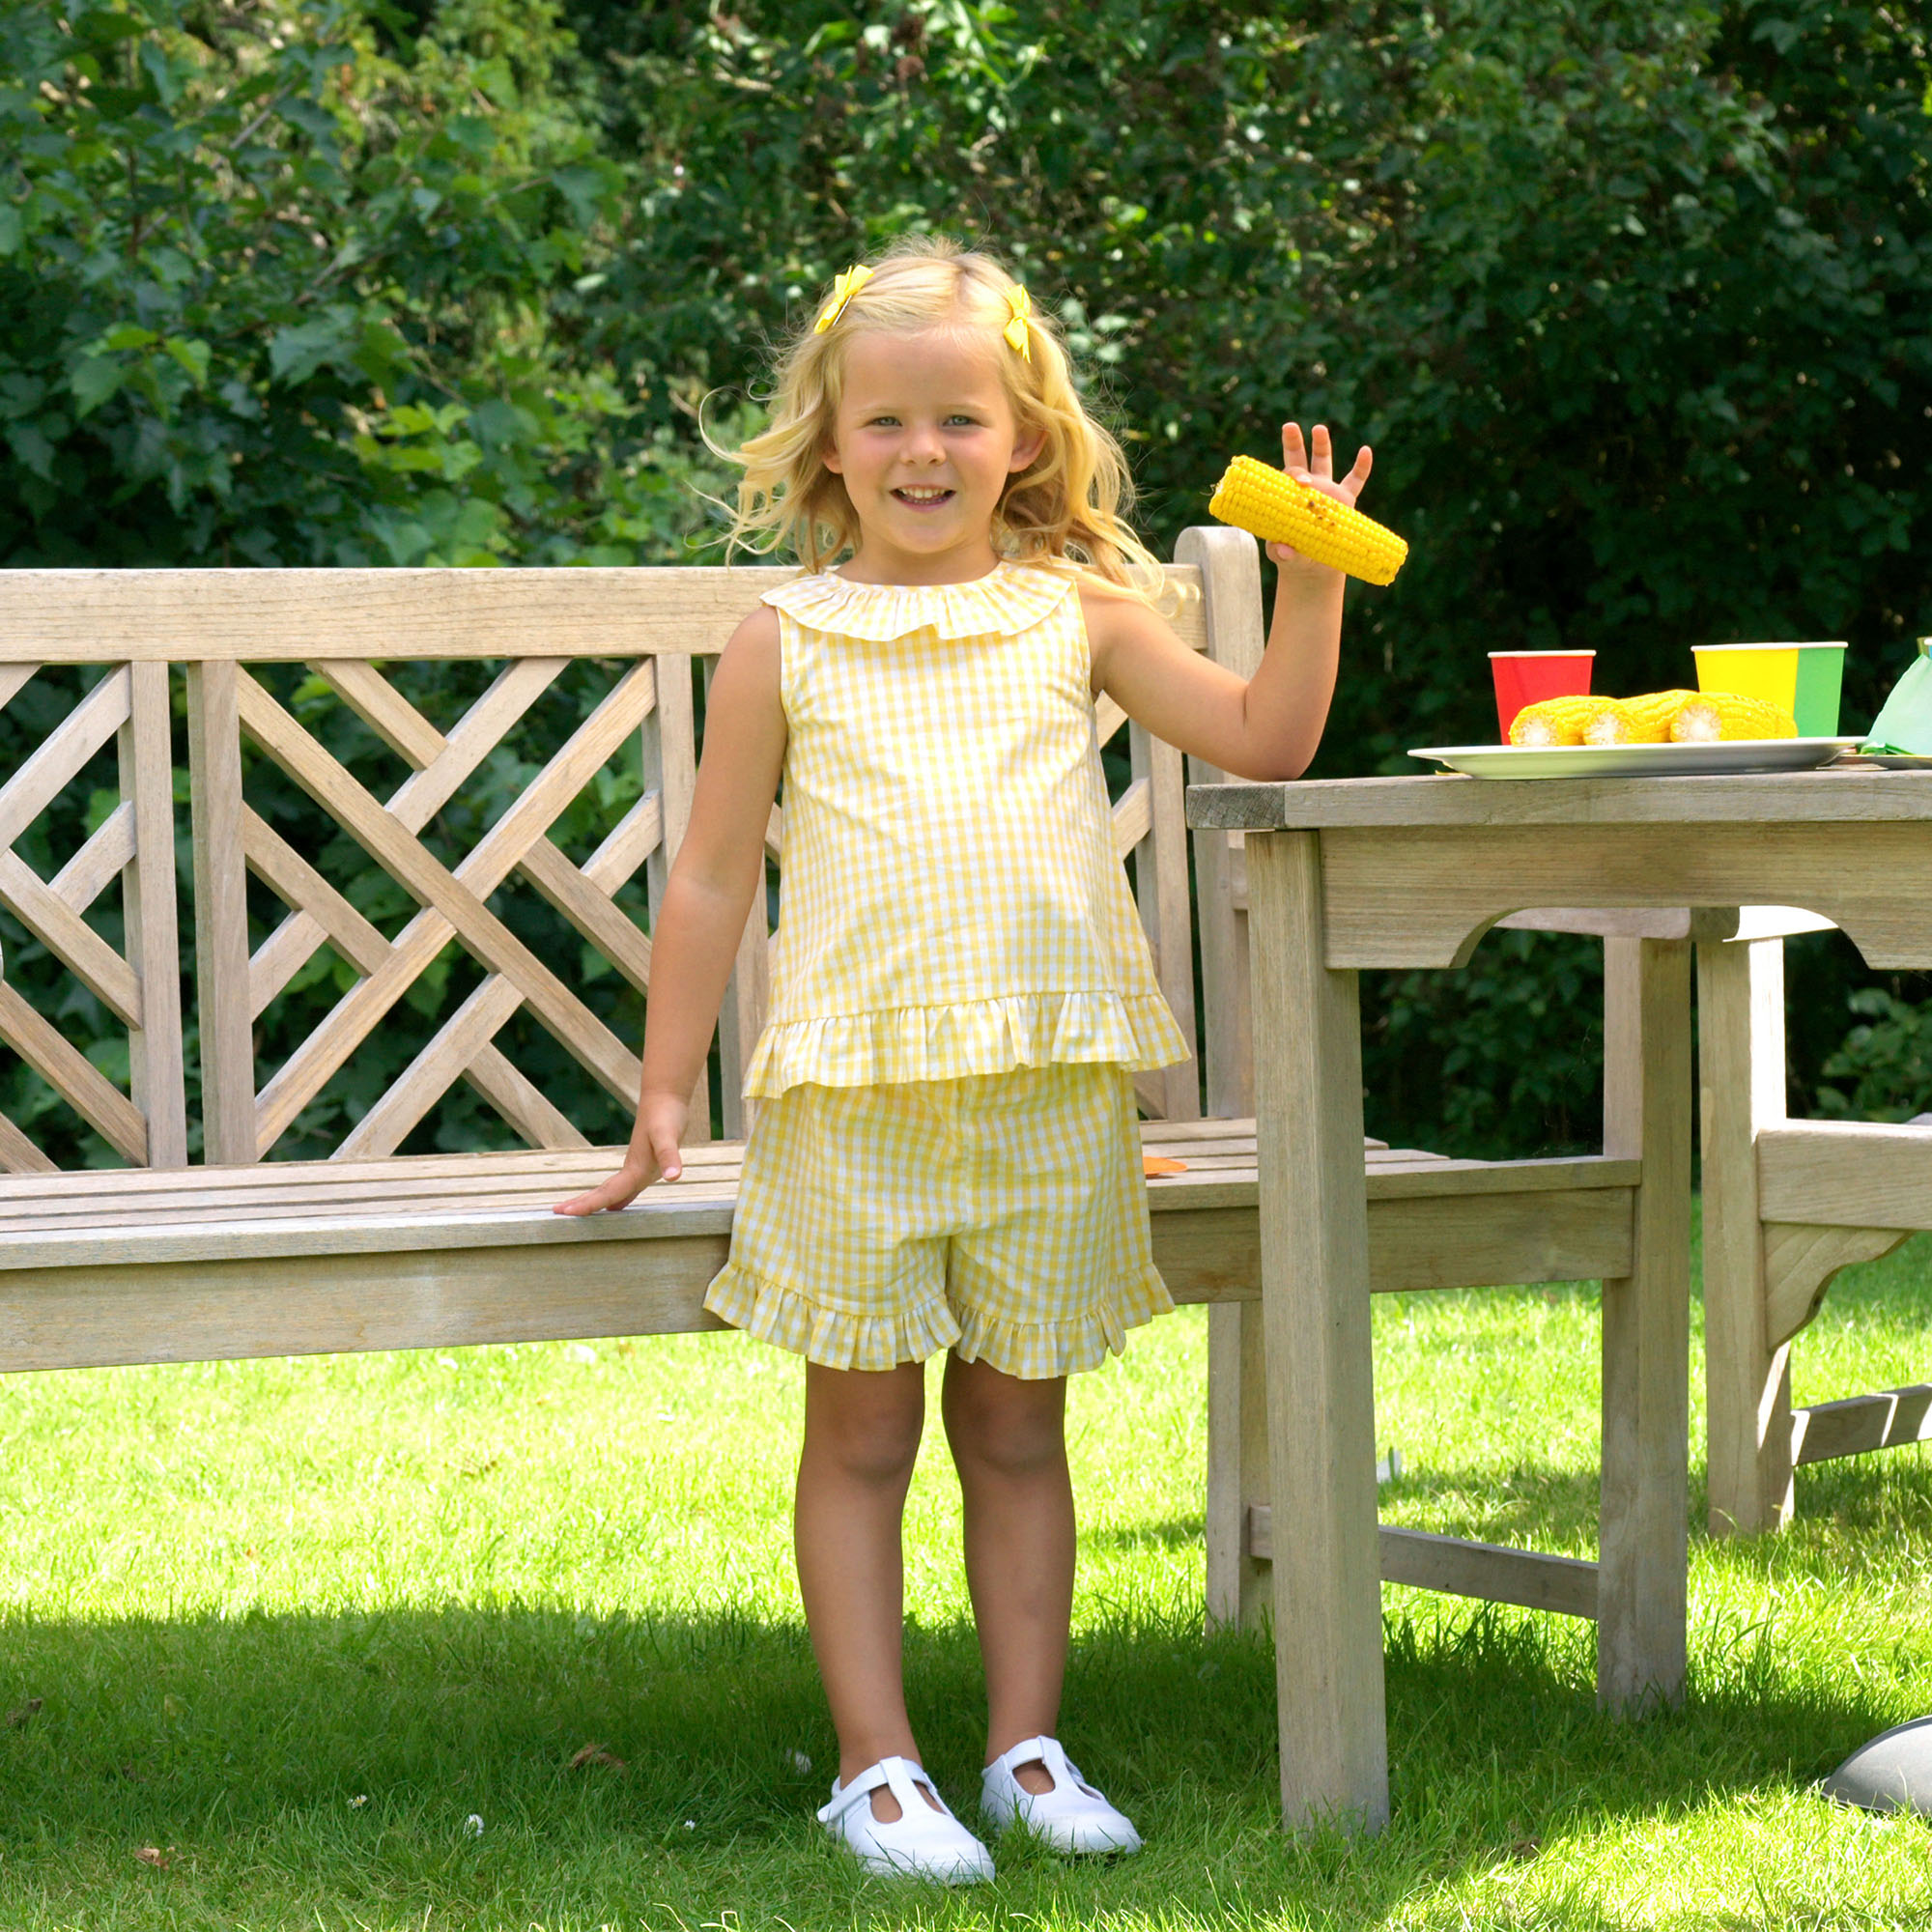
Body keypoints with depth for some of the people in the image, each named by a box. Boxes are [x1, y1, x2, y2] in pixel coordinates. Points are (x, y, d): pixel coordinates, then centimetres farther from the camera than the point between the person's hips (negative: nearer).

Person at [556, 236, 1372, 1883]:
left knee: (1019, 1426, 9)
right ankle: (877, 1765, 7)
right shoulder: (786, 645, 4)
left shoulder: (1075, 615, 9)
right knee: (862, 1435, 2)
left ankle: (1028, 1746, 16)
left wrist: (1308, 579, 0)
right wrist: (665, 1099, 6)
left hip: (1052, 1087, 2)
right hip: (852, 1088, -2)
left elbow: (1263, 741, 13)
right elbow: (713, 881, 7)